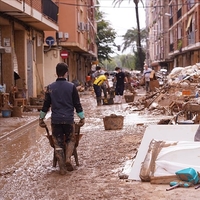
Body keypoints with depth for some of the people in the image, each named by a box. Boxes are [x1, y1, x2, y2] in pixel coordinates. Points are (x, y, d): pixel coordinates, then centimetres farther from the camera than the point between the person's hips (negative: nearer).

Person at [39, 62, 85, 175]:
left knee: (58, 143, 8)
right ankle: (68, 158, -4)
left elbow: (46, 105, 5)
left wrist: (41, 118, 15)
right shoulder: (71, 87, -4)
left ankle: (62, 168, 7)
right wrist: (82, 118, 7)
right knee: (70, 139, 18)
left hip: (56, 120, 1)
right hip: (69, 119, -1)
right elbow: (77, 104, -2)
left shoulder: (50, 87, 1)